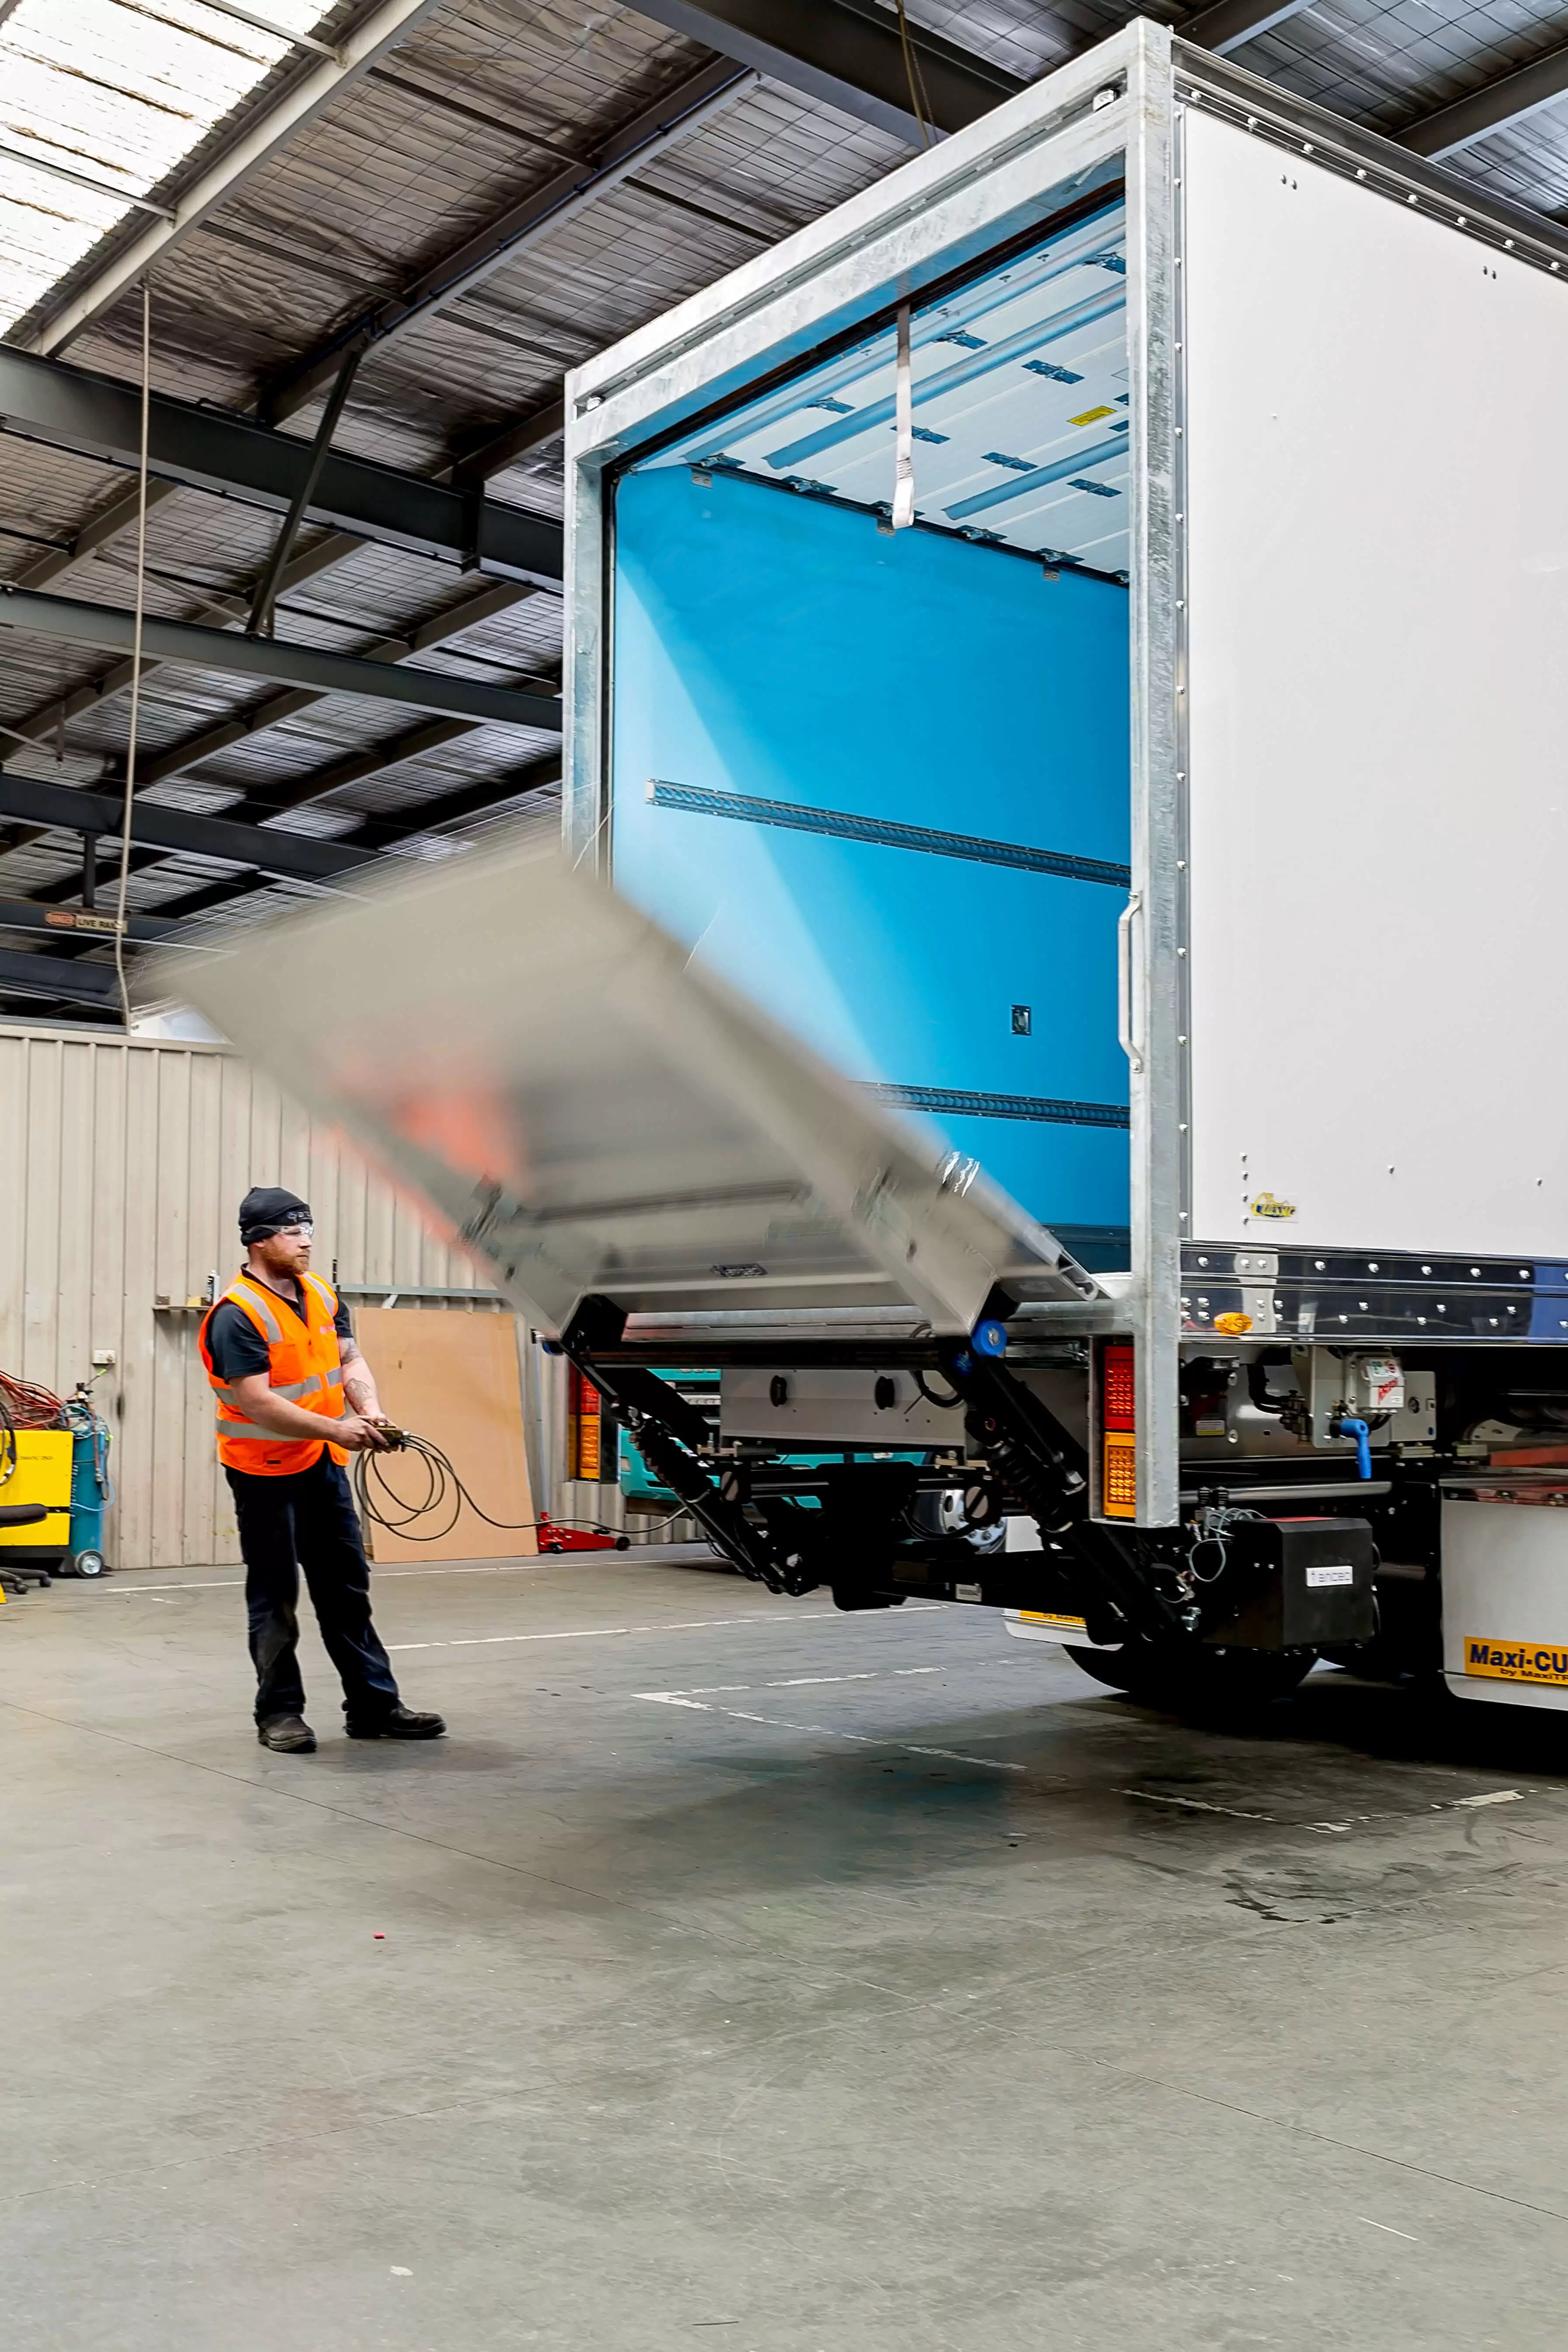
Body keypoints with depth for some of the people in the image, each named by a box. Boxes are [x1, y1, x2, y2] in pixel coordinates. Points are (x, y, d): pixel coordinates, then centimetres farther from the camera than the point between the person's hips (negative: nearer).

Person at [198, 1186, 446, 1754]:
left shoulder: (322, 1295, 6)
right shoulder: (238, 1314, -18)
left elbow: (350, 1361, 7)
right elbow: (256, 1401, -24)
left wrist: (369, 1409, -13)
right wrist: (335, 1429, -27)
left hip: (323, 1467, 7)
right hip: (266, 1473, -7)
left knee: (347, 1590, 11)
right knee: (275, 1599, 3)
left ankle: (374, 1706, 17)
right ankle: (278, 1713, 14)